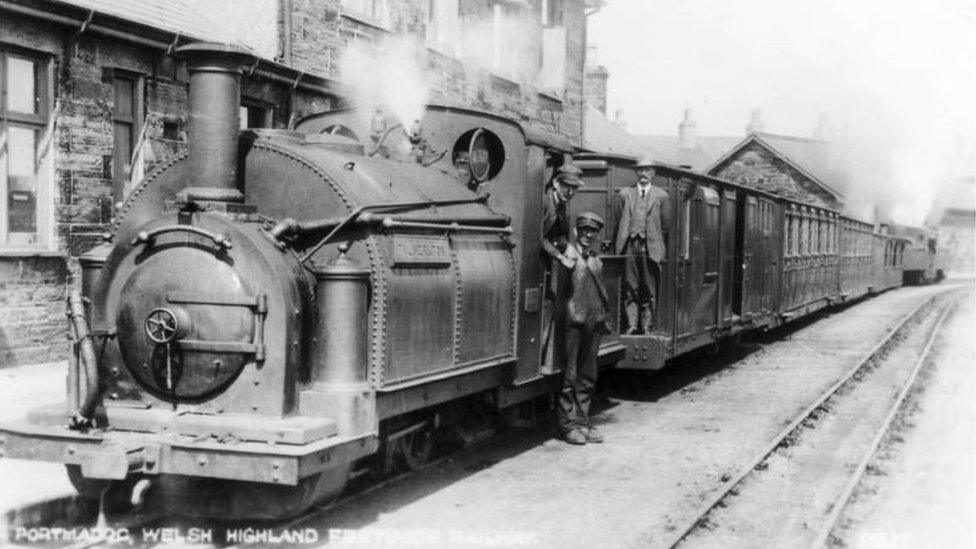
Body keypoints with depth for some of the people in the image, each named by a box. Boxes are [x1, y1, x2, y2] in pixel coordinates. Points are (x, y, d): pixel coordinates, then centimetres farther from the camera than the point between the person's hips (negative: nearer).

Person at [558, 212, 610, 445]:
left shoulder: (595, 258, 15)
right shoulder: (569, 252, -6)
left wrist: (604, 313, 16)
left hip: (594, 321, 7)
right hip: (573, 321, -7)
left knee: (588, 376, 12)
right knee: (570, 374, -1)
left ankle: (582, 421, 20)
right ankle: (568, 424, 5)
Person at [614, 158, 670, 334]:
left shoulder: (660, 196, 7)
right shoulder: (625, 193, 12)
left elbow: (665, 223, 10)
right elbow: (620, 219, 12)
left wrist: (655, 238, 6)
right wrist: (620, 242, 6)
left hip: (650, 246, -1)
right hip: (630, 245, 1)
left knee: (649, 288, 2)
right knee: (630, 286, 1)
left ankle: (646, 324, 8)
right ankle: (632, 324, 4)